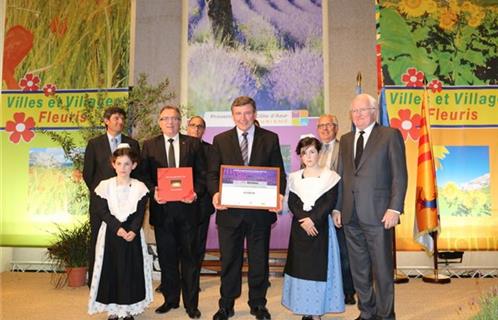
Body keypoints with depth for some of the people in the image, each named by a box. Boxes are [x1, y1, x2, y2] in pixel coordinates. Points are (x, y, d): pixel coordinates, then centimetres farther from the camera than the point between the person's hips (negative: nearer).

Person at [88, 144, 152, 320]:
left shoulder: (140, 187, 0)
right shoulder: (104, 186, -1)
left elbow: (140, 213, -3)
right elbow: (103, 211, -6)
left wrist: (133, 231, -18)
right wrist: (117, 228, -18)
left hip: (133, 234, 0)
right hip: (110, 233, 0)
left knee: (131, 270, 4)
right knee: (110, 270, 3)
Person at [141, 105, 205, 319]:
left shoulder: (193, 144, 6)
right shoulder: (149, 145, 8)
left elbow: (201, 173, 3)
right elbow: (144, 175, 5)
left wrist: (196, 192, -13)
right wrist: (153, 192, -12)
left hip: (186, 206, -1)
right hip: (162, 208, 1)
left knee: (189, 256, 5)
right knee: (166, 257, 11)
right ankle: (170, 299, 26)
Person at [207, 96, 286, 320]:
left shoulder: (270, 139, 4)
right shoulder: (220, 140, 5)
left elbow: (279, 172, 3)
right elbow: (212, 173, 2)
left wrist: (279, 194, -14)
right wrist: (215, 193, -17)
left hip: (260, 210, 0)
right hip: (230, 210, 0)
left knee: (259, 260, 12)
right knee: (229, 260, 12)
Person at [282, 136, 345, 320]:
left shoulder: (330, 176, 1)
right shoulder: (295, 177, 8)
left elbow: (330, 202, -7)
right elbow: (291, 202, 1)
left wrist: (313, 219, -17)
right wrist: (302, 219, -15)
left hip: (320, 226, -2)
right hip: (300, 226, 3)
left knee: (319, 267, -2)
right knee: (300, 266, 4)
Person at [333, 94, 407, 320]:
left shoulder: (390, 135, 0)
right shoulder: (346, 140, 15)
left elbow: (399, 175, -5)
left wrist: (394, 208, -12)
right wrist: (337, 208, 11)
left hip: (378, 215, -5)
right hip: (351, 216, 5)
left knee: (382, 269, 4)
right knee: (359, 269, 13)